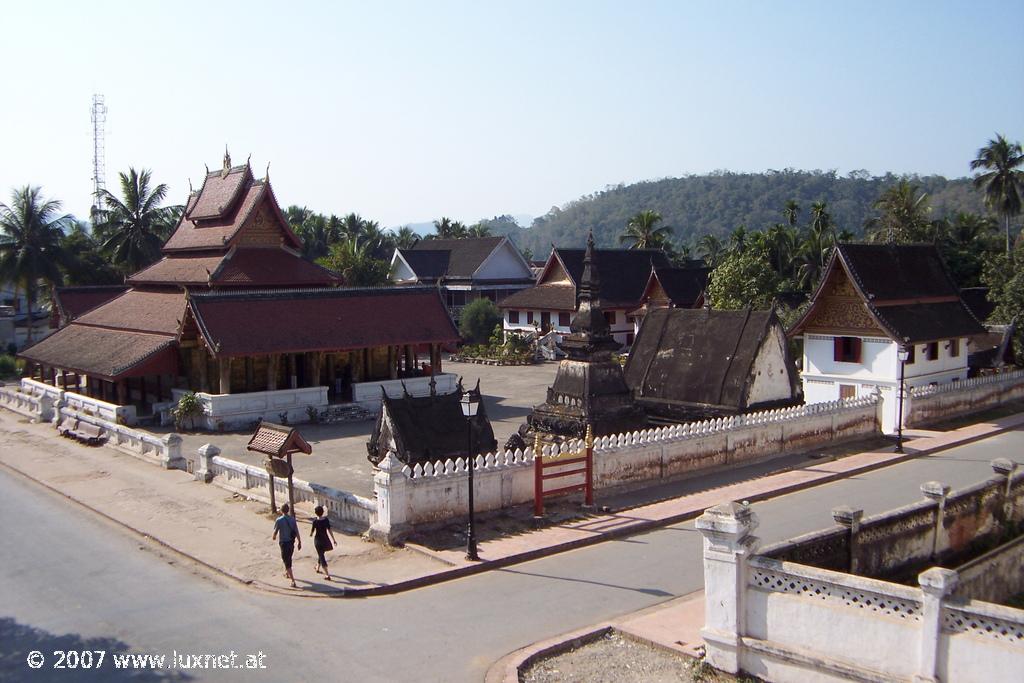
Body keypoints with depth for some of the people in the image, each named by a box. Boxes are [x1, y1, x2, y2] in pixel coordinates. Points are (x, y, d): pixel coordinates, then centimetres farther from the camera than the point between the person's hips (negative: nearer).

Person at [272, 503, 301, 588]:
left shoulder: (279, 520, -15)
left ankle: (293, 581, -10)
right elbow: (296, 531, -1)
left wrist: (274, 536, 14)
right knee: (288, 558, 28)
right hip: (291, 542, 5)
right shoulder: (292, 519, -1)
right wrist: (299, 542, 6)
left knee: (287, 562, -3)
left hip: (284, 543, -5)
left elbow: (275, 531, -9)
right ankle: (287, 573, 49)